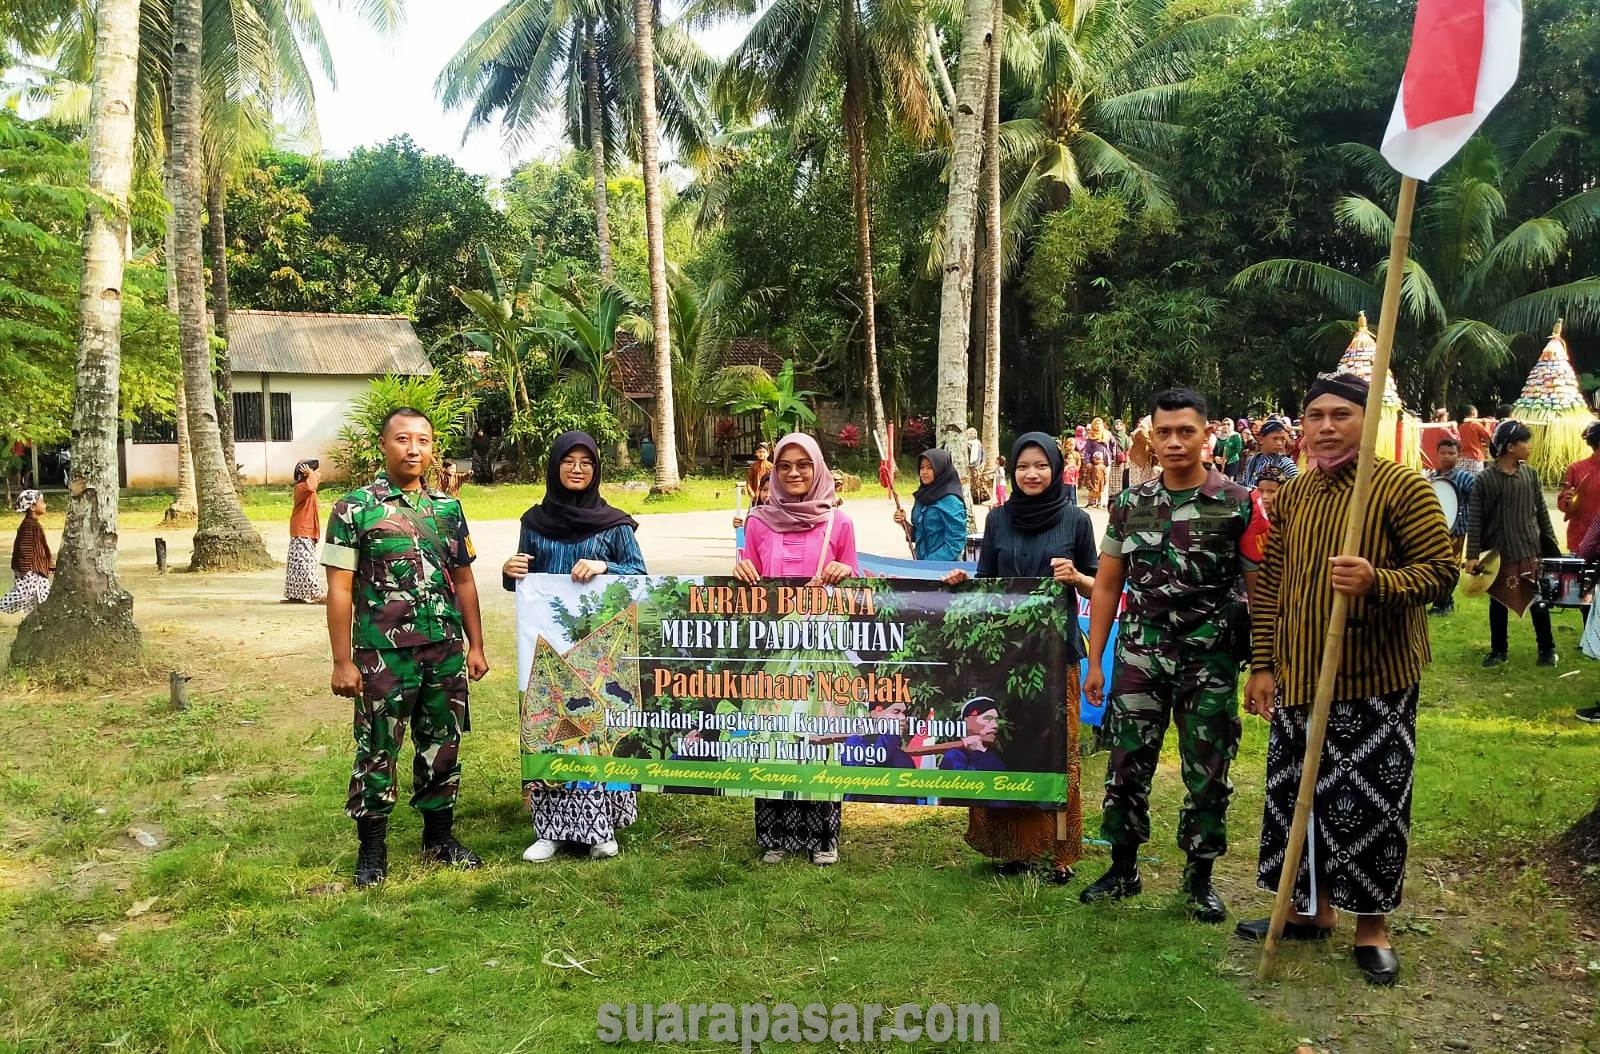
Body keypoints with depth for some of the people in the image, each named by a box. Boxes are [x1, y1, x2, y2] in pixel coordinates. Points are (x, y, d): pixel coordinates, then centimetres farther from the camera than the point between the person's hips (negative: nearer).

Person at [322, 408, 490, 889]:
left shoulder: (448, 508, 9)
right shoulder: (354, 509, -4)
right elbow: (339, 588, -6)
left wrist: (476, 646, 10)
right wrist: (342, 662, -10)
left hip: (446, 651, 4)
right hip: (383, 654, -4)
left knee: (443, 746, 12)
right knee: (377, 751, 4)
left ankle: (440, 836, 28)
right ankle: (372, 849, 18)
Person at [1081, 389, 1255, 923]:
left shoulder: (1237, 504, -4)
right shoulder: (1130, 504, 5)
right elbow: (1106, 587, 9)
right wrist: (1095, 662, 6)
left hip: (1210, 661, -2)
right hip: (1139, 658, 2)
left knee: (1207, 776, 7)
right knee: (1126, 766, 7)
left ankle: (1199, 878, 24)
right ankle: (1123, 869, 24)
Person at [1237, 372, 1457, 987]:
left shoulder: (1403, 487, -8)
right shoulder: (1291, 495, 8)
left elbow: (1440, 569, -10)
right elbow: (1269, 585, 10)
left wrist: (1377, 581, -28)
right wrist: (1263, 665, 7)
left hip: (1376, 682, -5)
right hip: (1298, 678, 5)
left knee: (1371, 805, 2)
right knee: (1299, 795, 13)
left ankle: (1372, 926, 20)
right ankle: (1313, 908, 30)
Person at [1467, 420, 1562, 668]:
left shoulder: (1530, 474, 1)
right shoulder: (1485, 478, -10)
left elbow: (1542, 512, 8)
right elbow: (1474, 519, -10)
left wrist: (1552, 543, 9)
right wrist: (1472, 555, -14)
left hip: (1530, 549, 2)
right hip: (1497, 552, -2)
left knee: (1539, 601, 7)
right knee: (1498, 602, 10)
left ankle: (1547, 650, 22)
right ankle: (1499, 650, 24)